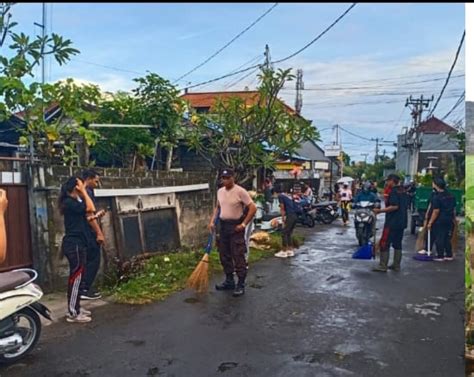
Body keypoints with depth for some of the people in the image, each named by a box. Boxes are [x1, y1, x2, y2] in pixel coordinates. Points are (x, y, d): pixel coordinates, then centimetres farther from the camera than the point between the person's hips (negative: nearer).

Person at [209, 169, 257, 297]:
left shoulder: (240, 191, -14)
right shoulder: (220, 191, 8)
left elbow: (253, 208, -15)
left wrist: (243, 224, -16)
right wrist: (212, 221, 9)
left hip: (235, 227, -7)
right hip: (223, 226, 7)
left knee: (238, 257, -4)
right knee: (224, 256, 14)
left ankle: (241, 285, 5)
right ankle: (229, 281, 28)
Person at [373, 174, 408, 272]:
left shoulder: (393, 191, -14)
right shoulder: (403, 191, 13)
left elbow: (394, 206, -24)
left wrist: (380, 210, -22)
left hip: (392, 222, -9)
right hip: (402, 222, 9)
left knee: (384, 243, -5)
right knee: (397, 243, 14)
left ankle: (382, 266, -4)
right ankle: (396, 265, 19)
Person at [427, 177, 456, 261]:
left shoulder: (437, 197, -16)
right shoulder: (451, 195, 7)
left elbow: (436, 211, -18)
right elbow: (454, 209, 13)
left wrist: (430, 222, -13)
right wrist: (454, 218, 23)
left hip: (439, 221, -7)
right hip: (449, 220, 7)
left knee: (439, 239, 2)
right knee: (447, 238, 16)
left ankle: (440, 256, 7)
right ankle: (449, 255, 21)